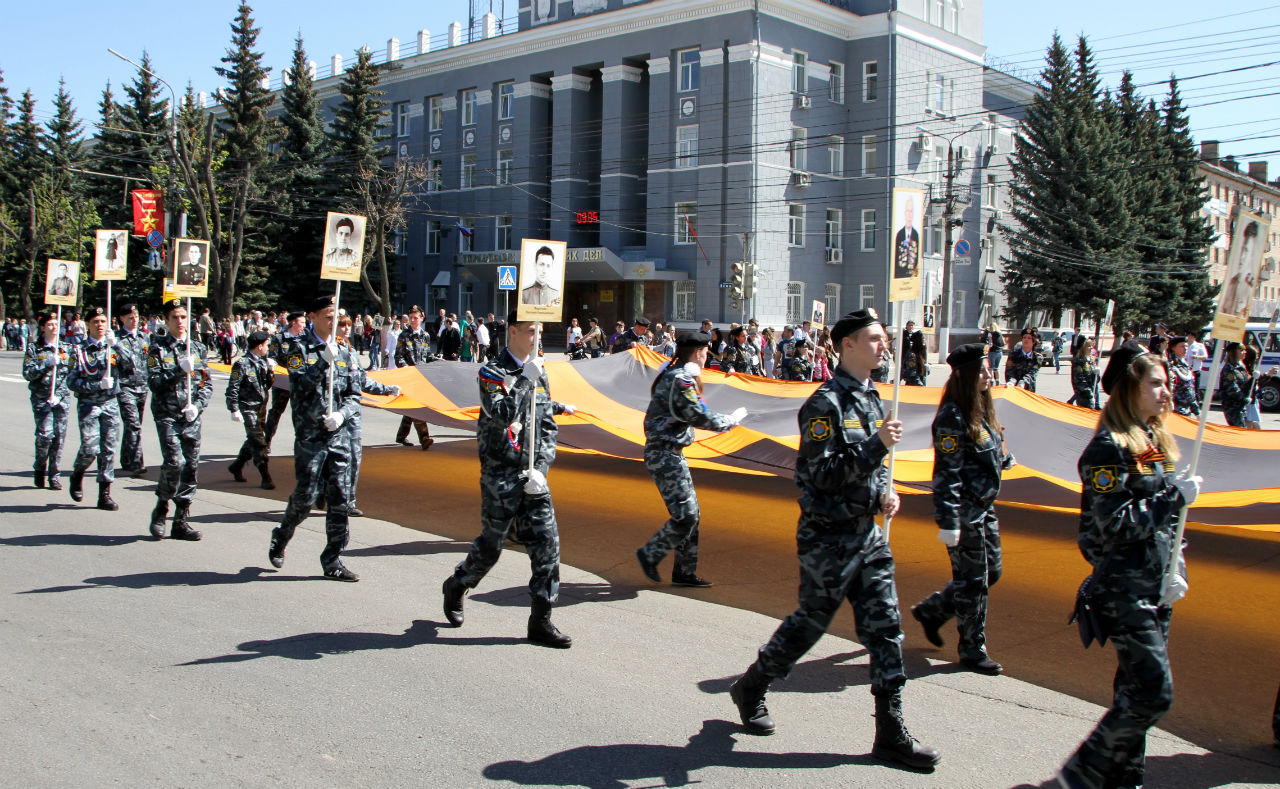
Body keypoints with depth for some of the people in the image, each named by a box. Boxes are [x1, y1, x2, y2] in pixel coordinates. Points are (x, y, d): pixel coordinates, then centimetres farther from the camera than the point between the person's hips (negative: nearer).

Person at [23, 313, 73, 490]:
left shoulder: (66, 348, 12)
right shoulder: (34, 348, 3)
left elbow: (73, 371, 16)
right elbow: (27, 373, -4)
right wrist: (46, 364, -14)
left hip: (62, 397, 3)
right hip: (41, 397, -3)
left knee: (59, 435, -2)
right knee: (45, 434, -11)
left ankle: (54, 474, 9)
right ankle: (40, 468, 14)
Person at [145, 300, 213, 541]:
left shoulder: (198, 348, 12)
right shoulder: (158, 348, 2)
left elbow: (207, 383, 11)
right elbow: (154, 382, -7)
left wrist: (197, 406, -4)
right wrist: (179, 370, -18)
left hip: (192, 417, 4)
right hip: (167, 415, -4)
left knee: (191, 467, 2)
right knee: (175, 462, -18)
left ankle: (180, 521, 11)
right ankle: (161, 509, 6)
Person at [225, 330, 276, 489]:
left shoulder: (263, 362, 9)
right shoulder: (242, 364, -13)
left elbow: (268, 384, 13)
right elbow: (232, 388, -12)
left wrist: (270, 370, -4)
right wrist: (234, 410, -16)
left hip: (261, 407, 8)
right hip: (249, 408, -8)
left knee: (253, 440, 16)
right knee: (258, 442, -9)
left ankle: (236, 466, 34)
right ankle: (266, 478, -7)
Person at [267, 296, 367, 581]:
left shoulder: (344, 353, 13)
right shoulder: (300, 348, -1)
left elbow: (354, 394, 12)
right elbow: (300, 386, -14)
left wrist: (341, 414, -6)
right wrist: (325, 362, -19)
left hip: (338, 436, 4)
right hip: (309, 437, -4)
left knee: (340, 501, 1)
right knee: (304, 498, -2)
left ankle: (333, 562, 10)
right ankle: (280, 538, 27)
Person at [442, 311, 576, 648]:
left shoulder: (539, 374, 12)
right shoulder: (492, 372, -8)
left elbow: (547, 426, 13)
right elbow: (501, 415, -25)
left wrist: (540, 469, 1)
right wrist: (525, 380, -24)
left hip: (532, 477, 6)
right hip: (500, 475, -5)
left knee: (547, 544, -1)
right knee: (491, 545, 5)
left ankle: (541, 622, 7)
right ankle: (456, 586, 34)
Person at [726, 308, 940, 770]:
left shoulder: (871, 398, 12)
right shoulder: (826, 403, -15)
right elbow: (823, 474, -22)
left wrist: (886, 490, 3)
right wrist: (877, 445, -25)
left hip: (869, 534, 8)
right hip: (829, 537, -8)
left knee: (885, 627, 6)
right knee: (809, 623, 6)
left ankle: (891, 734, 13)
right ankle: (750, 689, 29)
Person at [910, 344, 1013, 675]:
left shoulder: (981, 410, 10)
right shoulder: (953, 417, -19)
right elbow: (947, 471, -21)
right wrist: (948, 522, -22)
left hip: (984, 508, 10)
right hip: (965, 512, -10)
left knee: (990, 573, 17)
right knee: (972, 581, 2)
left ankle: (930, 611, 33)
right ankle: (972, 650, 17)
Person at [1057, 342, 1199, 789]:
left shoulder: (1157, 443, 13)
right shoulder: (1109, 449, -14)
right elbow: (1116, 524, -20)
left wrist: (1176, 571, 10)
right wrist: (1176, 497, -16)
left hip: (1156, 588, 8)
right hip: (1124, 589, -8)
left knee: (1137, 691, 13)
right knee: (1153, 693, -9)